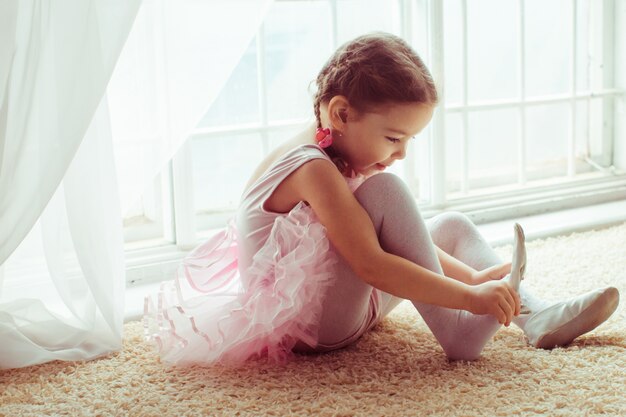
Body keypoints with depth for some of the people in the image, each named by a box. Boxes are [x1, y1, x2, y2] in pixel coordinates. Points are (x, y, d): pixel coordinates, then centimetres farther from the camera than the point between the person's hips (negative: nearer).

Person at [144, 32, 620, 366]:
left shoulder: (347, 161, 6)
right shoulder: (312, 168, -26)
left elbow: (404, 235, 5)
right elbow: (371, 265, -32)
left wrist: (474, 277, -7)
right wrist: (469, 297, -32)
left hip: (347, 303, 10)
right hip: (307, 321, -10)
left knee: (452, 225, 8)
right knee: (385, 190, -27)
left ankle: (536, 316, -8)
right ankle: (456, 332, -23)